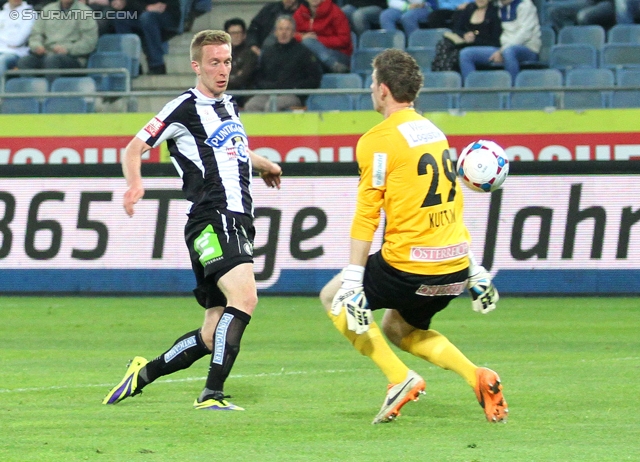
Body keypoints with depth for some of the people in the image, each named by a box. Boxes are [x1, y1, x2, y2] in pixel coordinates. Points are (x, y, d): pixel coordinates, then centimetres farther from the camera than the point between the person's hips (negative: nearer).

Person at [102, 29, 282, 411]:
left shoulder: (229, 106, 20)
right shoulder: (185, 108, -3)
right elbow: (134, 149, -5)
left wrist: (263, 164, 51)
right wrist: (135, 182, -24)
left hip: (240, 221, 8)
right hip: (211, 220, -8)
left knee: (213, 335, 5)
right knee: (244, 297, -29)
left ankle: (144, 373, 21)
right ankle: (213, 394, -31)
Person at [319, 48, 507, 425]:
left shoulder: (378, 140, -9)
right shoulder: (434, 132, 15)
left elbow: (367, 215, -14)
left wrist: (353, 284, -14)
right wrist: (475, 271, 24)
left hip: (409, 266, -8)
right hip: (454, 267, 8)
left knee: (333, 298, 13)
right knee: (399, 328, 28)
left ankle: (400, 378, 0)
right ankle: (477, 378, 6)